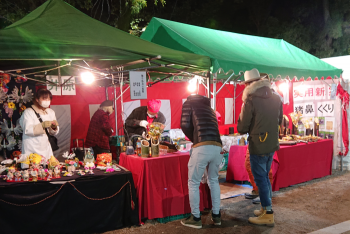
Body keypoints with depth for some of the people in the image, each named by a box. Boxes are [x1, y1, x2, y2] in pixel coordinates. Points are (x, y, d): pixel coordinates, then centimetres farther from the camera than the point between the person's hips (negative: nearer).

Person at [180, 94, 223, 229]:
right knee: (213, 181, 23)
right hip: (217, 147, 6)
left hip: (202, 147, -6)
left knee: (193, 183, 9)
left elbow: (185, 125, 6)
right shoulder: (210, 108, 33)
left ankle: (196, 218, 15)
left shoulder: (189, 104, 18)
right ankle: (216, 215, 27)